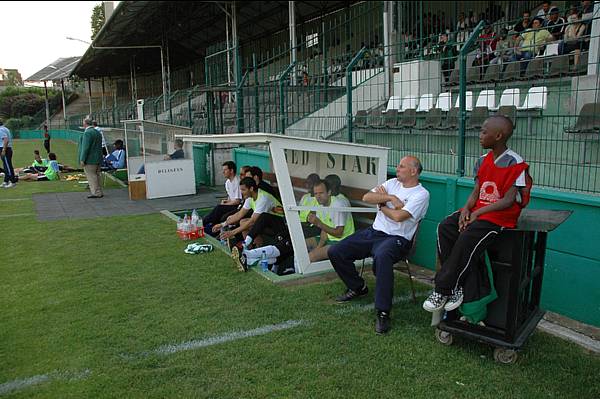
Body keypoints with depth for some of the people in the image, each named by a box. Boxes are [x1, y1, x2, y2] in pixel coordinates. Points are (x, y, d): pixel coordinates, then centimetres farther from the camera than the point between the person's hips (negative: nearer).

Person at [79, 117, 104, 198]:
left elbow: (85, 147, -20)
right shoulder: (98, 132, 13)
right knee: (96, 176, 14)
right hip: (98, 159, 9)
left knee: (91, 176, -3)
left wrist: (82, 159, -17)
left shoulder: (87, 133, -16)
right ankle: (99, 192, 18)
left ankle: (96, 193, -2)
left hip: (89, 159, -9)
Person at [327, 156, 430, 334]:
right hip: (373, 232, 7)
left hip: (396, 238, -7)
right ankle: (357, 288, 20)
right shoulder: (392, 183, 15)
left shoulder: (421, 194, -4)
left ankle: (383, 313, -32)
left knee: (381, 256, -42)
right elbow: (366, 197, 2)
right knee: (335, 252, -3)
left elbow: (399, 216, -19)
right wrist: (390, 197, -10)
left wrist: (381, 205, -1)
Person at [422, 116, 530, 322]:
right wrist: (466, 209, -10)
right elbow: (476, 192, 10)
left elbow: (509, 200, -15)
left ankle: (442, 290, -20)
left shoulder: (516, 164, -11)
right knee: (445, 228, -19)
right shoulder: (483, 161, 11)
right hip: (477, 211, 7)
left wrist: (478, 212, -19)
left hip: (501, 215, -7)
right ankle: (457, 287, -17)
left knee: (468, 237, -32)